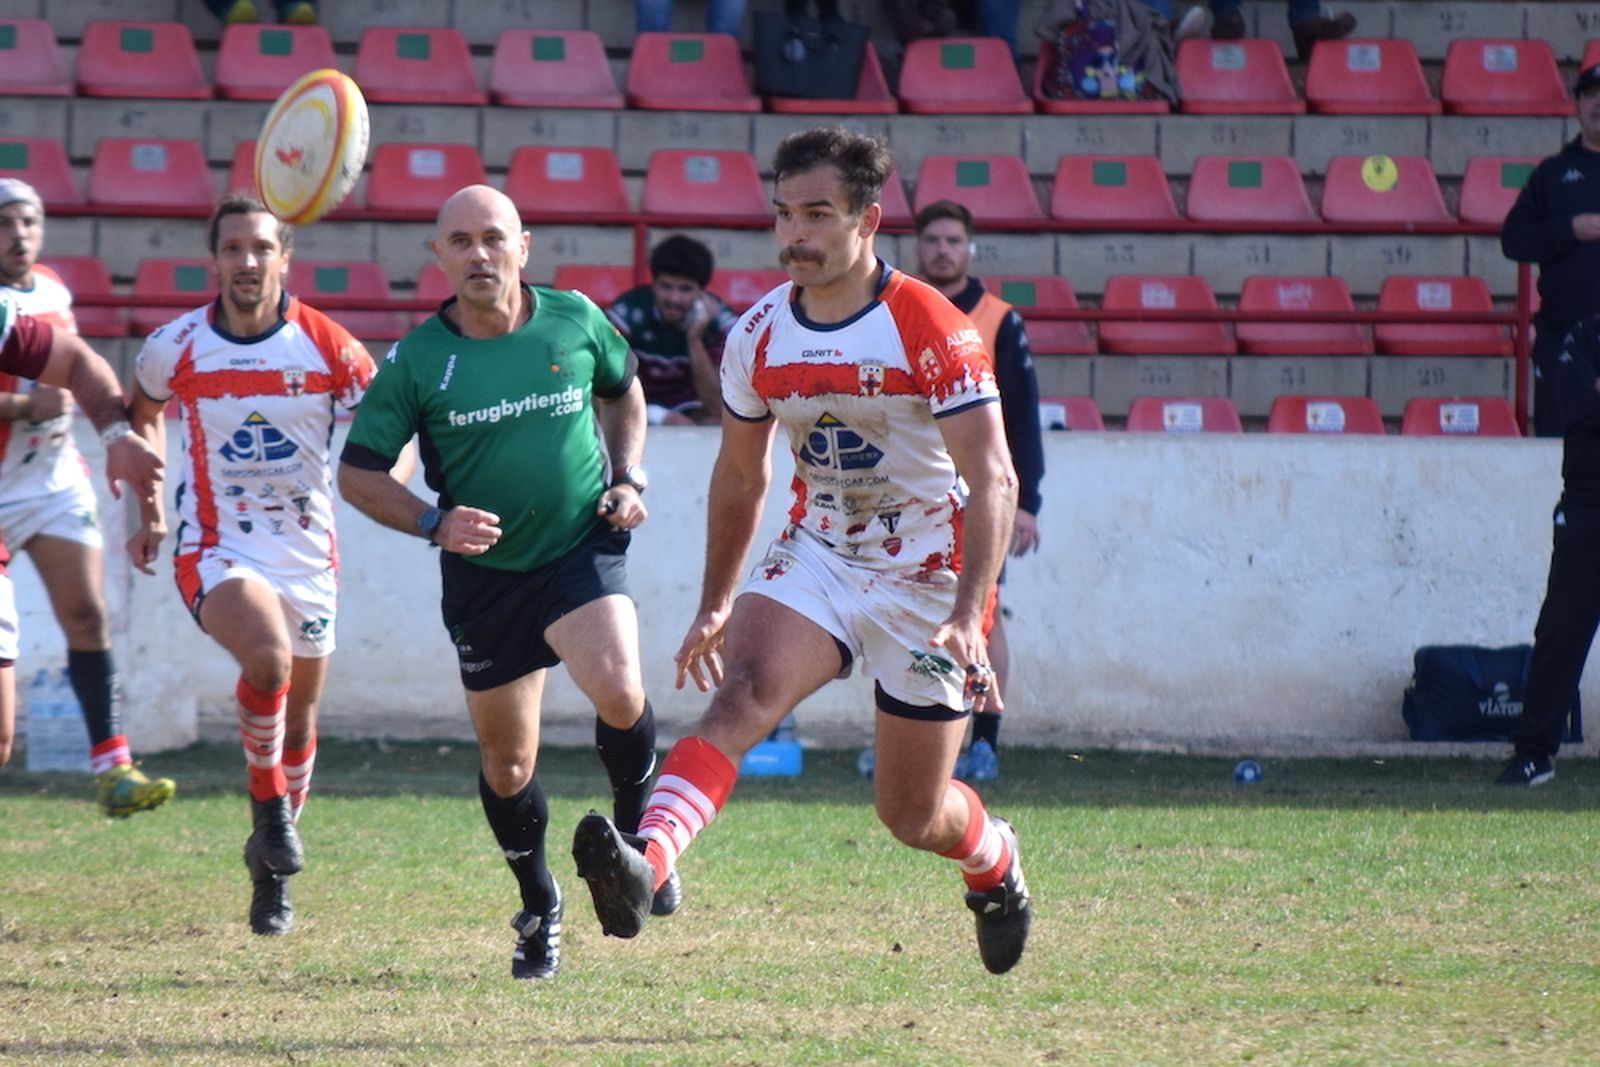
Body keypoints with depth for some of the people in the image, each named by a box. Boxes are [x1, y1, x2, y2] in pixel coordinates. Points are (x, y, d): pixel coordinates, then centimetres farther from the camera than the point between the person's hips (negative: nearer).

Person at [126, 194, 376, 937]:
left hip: (308, 554, 2)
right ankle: (268, 802, -8)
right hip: (216, 550, -2)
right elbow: (142, 415, 15)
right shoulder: (174, 347, -6)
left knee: (298, 718, 11)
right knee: (267, 656, -31)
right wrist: (150, 513, 12)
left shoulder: (329, 347, -8)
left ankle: (273, 867, 30)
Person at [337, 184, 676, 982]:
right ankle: (539, 909, 34)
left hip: (583, 548, -1)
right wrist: (434, 522, -18)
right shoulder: (415, 362, -9)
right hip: (483, 575, 1)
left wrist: (627, 477, 3)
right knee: (506, 762, 9)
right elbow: (358, 473, -3)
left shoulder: (576, 321, -4)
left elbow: (623, 389, 17)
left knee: (618, 692, -28)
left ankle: (635, 833, 2)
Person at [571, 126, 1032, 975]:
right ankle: (645, 862, -46)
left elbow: (993, 481, -21)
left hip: (928, 578, -3)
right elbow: (740, 475, 13)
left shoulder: (932, 332, -18)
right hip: (817, 558, 3)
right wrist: (715, 606, 14)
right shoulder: (759, 336, -2)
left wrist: (967, 614, -32)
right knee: (742, 694, -27)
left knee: (912, 816, 6)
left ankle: (995, 865, 41)